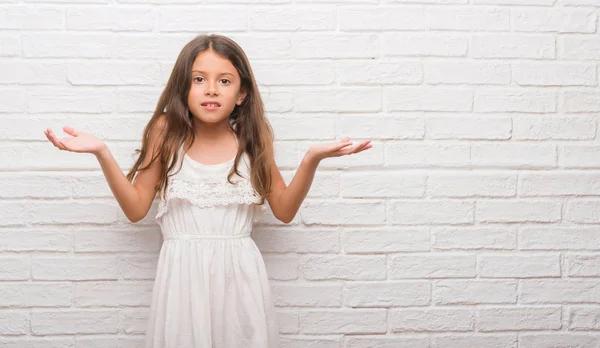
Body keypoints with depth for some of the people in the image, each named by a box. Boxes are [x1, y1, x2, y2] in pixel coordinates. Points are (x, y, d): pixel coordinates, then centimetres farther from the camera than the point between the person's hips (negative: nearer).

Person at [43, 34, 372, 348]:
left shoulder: (252, 137, 2)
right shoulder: (166, 133, -1)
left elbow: (284, 210, 6)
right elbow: (136, 208, 2)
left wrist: (312, 158, -8)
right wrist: (102, 153, -8)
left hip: (239, 273, 1)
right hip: (183, 273, -1)